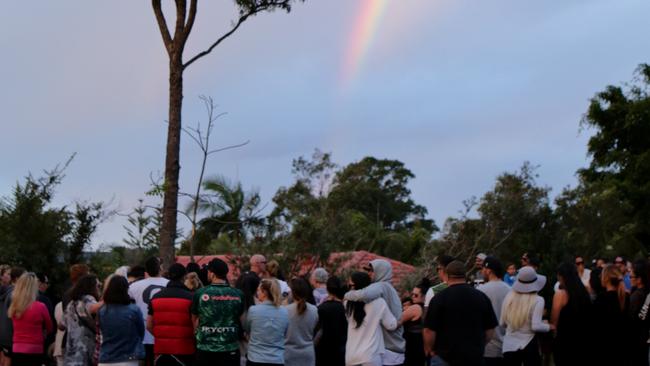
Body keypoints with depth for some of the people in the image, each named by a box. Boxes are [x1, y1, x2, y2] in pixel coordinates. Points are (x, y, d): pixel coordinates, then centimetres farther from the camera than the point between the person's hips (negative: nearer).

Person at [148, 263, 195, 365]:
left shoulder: (156, 297, 4)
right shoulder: (190, 297, -9)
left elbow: (149, 326, 6)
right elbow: (195, 325, -10)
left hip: (161, 350, 4)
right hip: (184, 350, -4)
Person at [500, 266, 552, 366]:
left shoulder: (509, 297, 1)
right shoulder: (537, 300, -10)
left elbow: (502, 323, 7)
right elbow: (536, 326, -16)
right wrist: (549, 326, 2)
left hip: (509, 345, 3)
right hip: (528, 345, -3)